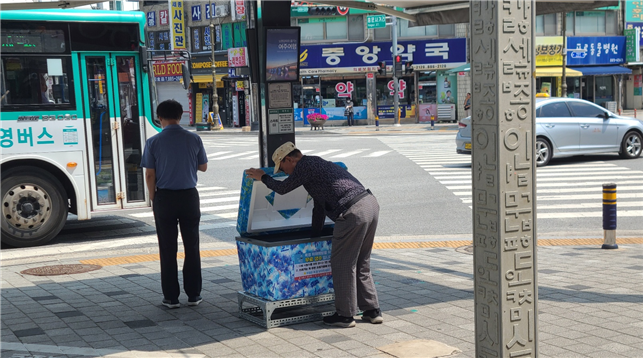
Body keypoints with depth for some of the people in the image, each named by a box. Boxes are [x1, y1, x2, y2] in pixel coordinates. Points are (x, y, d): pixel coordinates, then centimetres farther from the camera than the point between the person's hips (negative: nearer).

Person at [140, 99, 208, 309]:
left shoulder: (153, 142, -7)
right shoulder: (194, 140, -3)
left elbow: (150, 175, -5)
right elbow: (203, 167, 10)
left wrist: (153, 198, 7)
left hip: (164, 198, -1)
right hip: (189, 197, 1)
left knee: (168, 249, 5)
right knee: (192, 247, 10)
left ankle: (171, 297, 8)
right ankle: (193, 295, 13)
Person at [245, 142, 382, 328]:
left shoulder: (305, 165, -2)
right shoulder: (318, 163, 28)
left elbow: (283, 188, 7)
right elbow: (319, 205, 37)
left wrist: (263, 177, 25)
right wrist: (314, 235, 45)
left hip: (354, 213, -10)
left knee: (342, 264, 2)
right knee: (361, 264, 18)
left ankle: (345, 315, 10)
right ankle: (372, 311, 21)